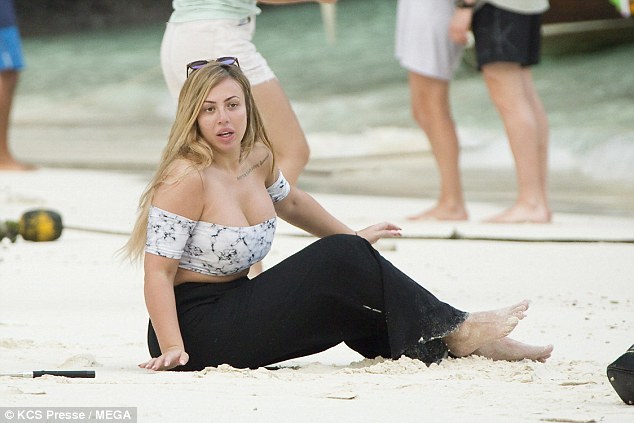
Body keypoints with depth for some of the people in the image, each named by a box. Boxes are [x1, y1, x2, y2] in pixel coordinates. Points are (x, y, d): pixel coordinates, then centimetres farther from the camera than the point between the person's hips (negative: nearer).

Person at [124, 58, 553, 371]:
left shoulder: (257, 158, 5)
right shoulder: (185, 179, -20)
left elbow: (291, 202, 28)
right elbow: (158, 271, -21)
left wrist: (353, 238, 35)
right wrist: (172, 350, -27)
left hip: (237, 303, 9)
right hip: (196, 326, -9)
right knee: (338, 260, -13)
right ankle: (452, 332, -3)